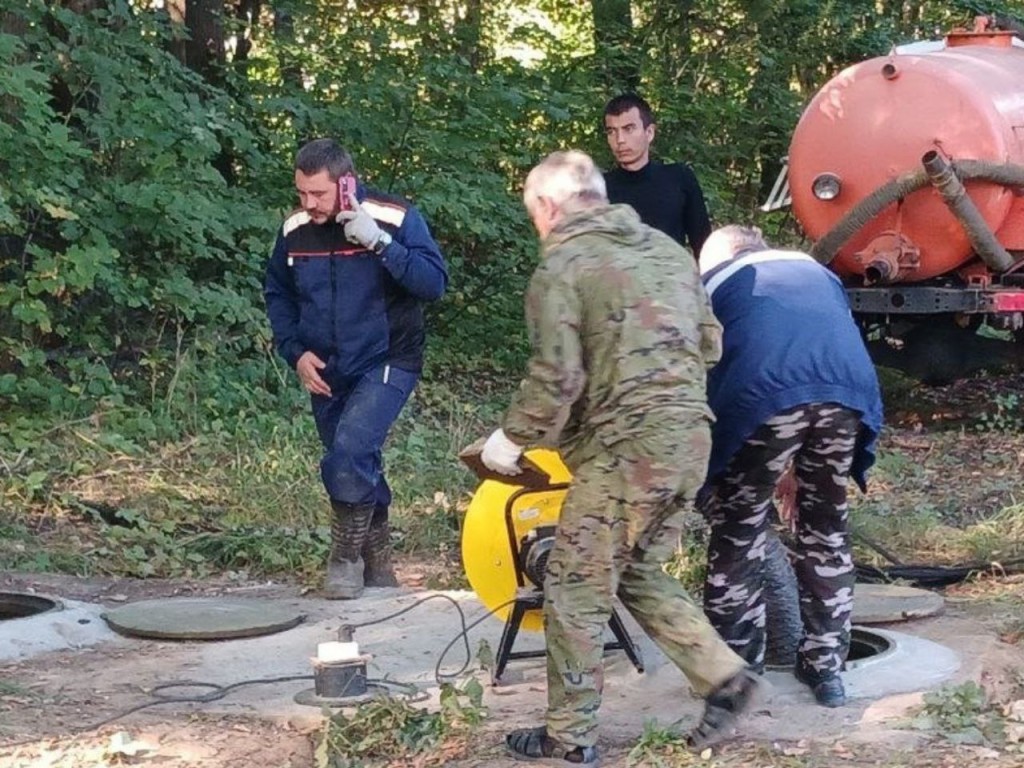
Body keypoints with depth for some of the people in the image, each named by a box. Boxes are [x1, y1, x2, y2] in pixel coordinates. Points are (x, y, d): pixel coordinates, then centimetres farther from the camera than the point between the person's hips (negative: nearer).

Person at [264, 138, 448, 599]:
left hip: (386, 364, -5)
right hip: (325, 373, 5)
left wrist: (379, 243, -30)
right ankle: (377, 565, 31)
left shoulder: (395, 219, -15)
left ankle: (347, 557, -8)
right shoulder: (295, 230, -1)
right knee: (357, 469, 13)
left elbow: (434, 283, -22)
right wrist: (295, 352, 0)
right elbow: (277, 294, 13)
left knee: (350, 450, -24)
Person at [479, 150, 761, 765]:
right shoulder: (666, 249, 16)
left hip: (625, 444, -8)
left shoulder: (562, 266, -6)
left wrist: (513, 438, -1)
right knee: (639, 573, 21)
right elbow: (710, 343, 19)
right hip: (690, 436, 8)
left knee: (577, 588, 3)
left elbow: (557, 377, -13)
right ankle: (724, 676, 13)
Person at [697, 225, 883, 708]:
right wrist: (803, 473, 43)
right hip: (846, 391, 3)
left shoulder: (711, 284, 30)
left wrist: (707, 469, 38)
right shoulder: (815, 270, 38)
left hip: (762, 397, -3)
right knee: (827, 532, 20)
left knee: (737, 537, 14)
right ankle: (827, 668, 25)